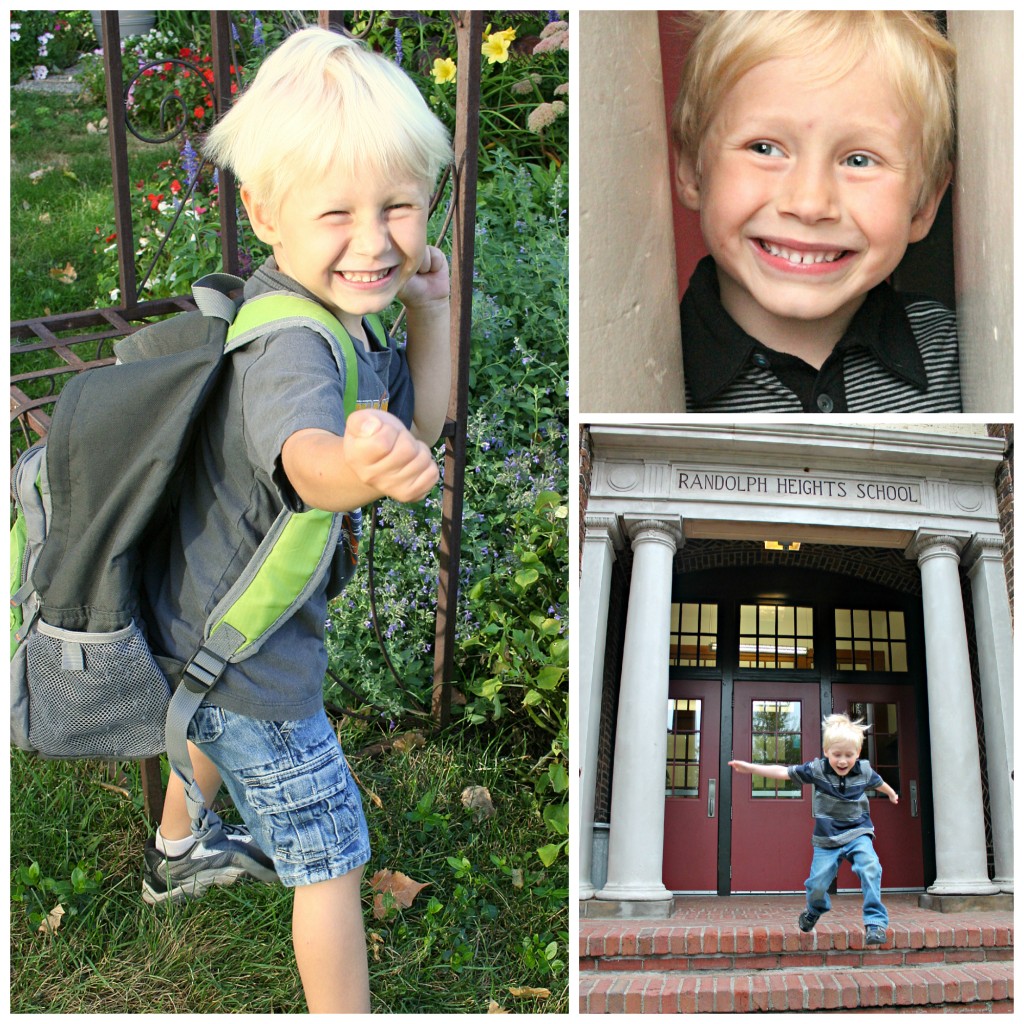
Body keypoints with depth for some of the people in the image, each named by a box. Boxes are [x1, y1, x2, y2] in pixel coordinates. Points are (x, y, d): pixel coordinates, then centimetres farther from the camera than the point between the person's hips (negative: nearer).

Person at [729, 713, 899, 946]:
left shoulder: (864, 771, -5)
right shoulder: (817, 769, -11)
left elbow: (878, 782, 19)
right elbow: (784, 772, -10)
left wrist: (892, 794, 41)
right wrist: (751, 768, -15)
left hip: (858, 834, 0)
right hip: (827, 839, 0)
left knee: (870, 868, -26)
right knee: (817, 883, -2)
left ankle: (875, 921, -15)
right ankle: (814, 911, 35)